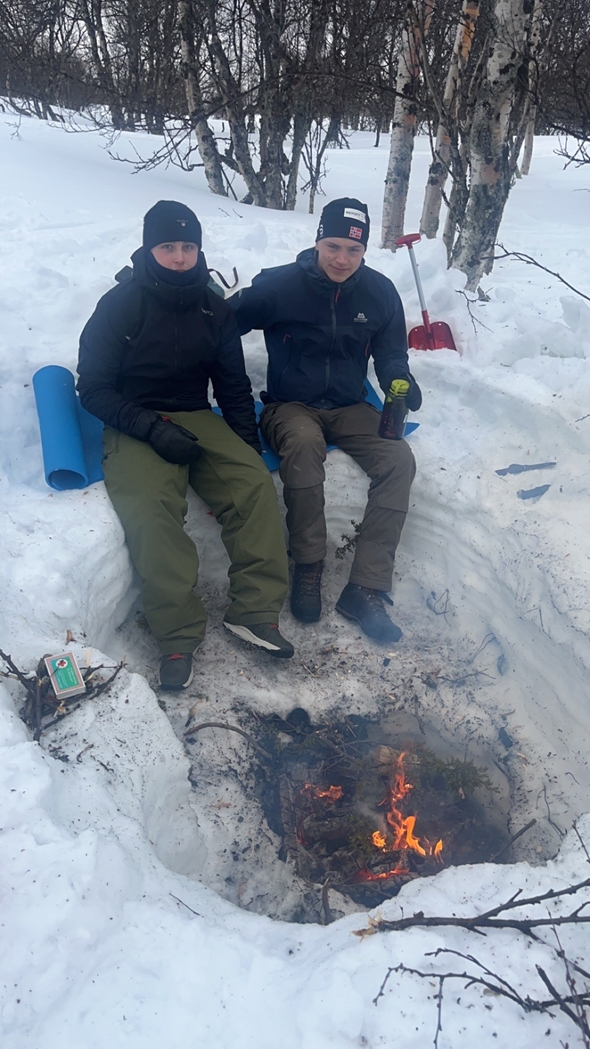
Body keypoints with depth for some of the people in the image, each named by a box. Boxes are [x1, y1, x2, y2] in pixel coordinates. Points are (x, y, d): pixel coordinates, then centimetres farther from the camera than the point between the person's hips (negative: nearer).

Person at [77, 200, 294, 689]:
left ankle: (255, 610, -19)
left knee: (255, 482, -23)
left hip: (196, 419, 4)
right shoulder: (120, 305, -2)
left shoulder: (214, 309, 10)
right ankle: (178, 636, -26)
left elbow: (234, 386, 17)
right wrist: (153, 429, -18)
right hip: (134, 428, -3)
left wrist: (249, 446, 2)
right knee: (151, 506, -33)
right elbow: (94, 388, -4)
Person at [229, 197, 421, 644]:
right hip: (290, 406, -3)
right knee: (304, 441, -39)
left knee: (398, 460, -24)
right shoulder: (281, 285, -7)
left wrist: (401, 380, -14)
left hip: (349, 407, 3)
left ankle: (366, 589, -23)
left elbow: (391, 354, 8)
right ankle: (307, 570, -24)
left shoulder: (380, 292, 2)